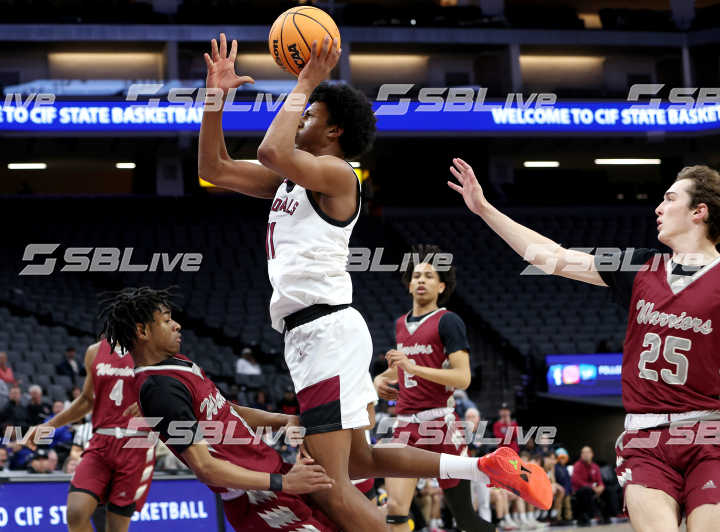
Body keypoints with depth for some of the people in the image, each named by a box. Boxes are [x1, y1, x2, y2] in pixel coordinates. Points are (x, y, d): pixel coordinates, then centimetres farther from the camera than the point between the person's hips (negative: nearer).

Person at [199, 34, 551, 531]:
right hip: (314, 333, 10)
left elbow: (272, 151, -27)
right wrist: (215, 97, 10)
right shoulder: (290, 178, 18)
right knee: (358, 461, 22)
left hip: (326, 329, -10)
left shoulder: (336, 172, -8)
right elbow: (215, 168, 19)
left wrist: (304, 85, -15)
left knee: (332, 489, -14)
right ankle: (485, 467, 24)